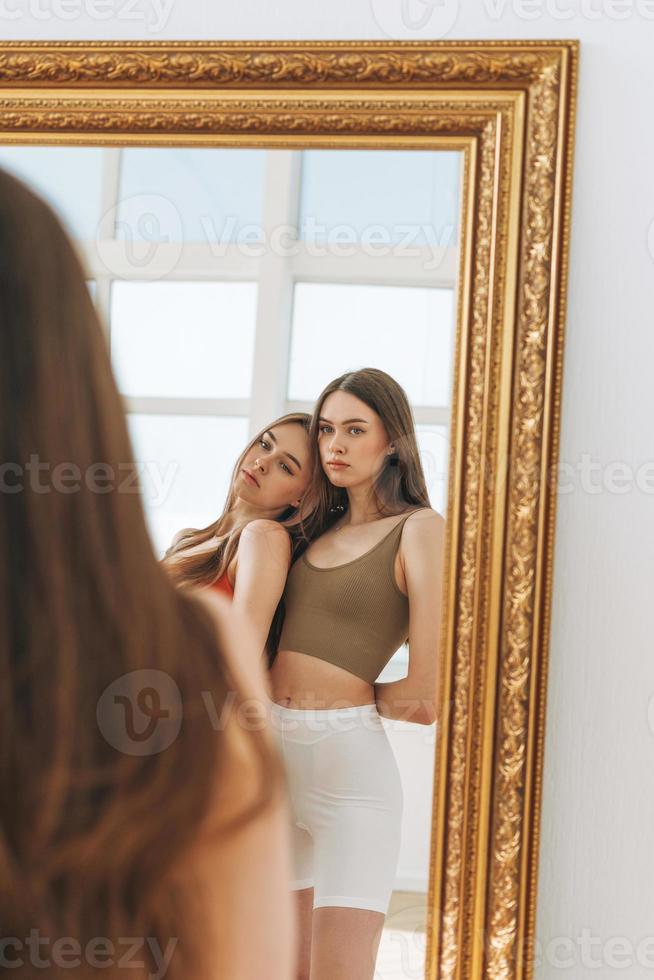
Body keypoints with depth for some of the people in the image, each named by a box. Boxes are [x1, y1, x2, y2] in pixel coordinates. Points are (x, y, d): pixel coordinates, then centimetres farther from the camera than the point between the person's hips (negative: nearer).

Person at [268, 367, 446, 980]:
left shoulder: (420, 529, -6)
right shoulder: (321, 527, 15)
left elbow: (424, 699, -10)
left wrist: (358, 696, 3)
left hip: (350, 769, -7)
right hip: (274, 757, 7)